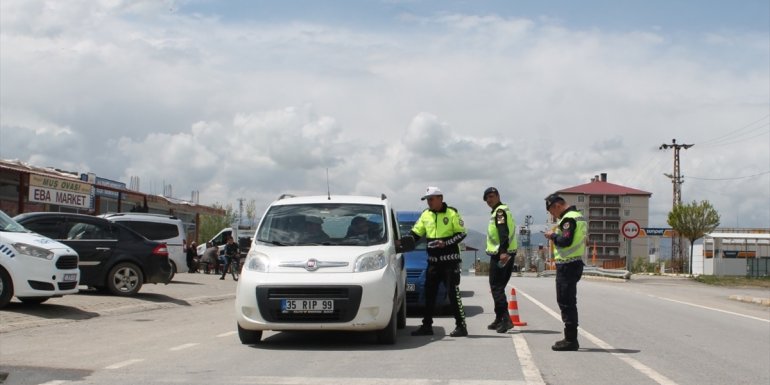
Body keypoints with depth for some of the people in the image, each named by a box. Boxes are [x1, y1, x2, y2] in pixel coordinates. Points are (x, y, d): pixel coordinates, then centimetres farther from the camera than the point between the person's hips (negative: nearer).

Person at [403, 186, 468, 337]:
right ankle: (427, 326, 14)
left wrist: (446, 243, -18)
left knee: (453, 293, -7)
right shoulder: (425, 215, 11)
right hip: (433, 261, 6)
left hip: (450, 260, -6)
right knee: (429, 293, 7)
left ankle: (461, 326, -3)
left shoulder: (452, 213, -4)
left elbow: (461, 233, -6)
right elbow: (415, 233, 12)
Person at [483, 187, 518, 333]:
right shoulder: (503, 210, 23)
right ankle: (499, 320, 20)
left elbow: (503, 232, -23)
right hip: (506, 254, 10)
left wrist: (503, 251, -33)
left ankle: (505, 319, -18)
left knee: (496, 287, -10)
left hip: (500, 255, -10)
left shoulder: (500, 211, -9)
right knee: (499, 287, 16)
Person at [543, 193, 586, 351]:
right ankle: (571, 338, 21)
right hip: (576, 263, 11)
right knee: (569, 302, 16)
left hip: (567, 265, -11)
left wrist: (553, 235, -8)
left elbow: (566, 241, -24)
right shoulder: (578, 216, 18)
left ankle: (570, 340, -5)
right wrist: (557, 234, 13)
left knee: (566, 302, -6)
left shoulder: (568, 218, -15)